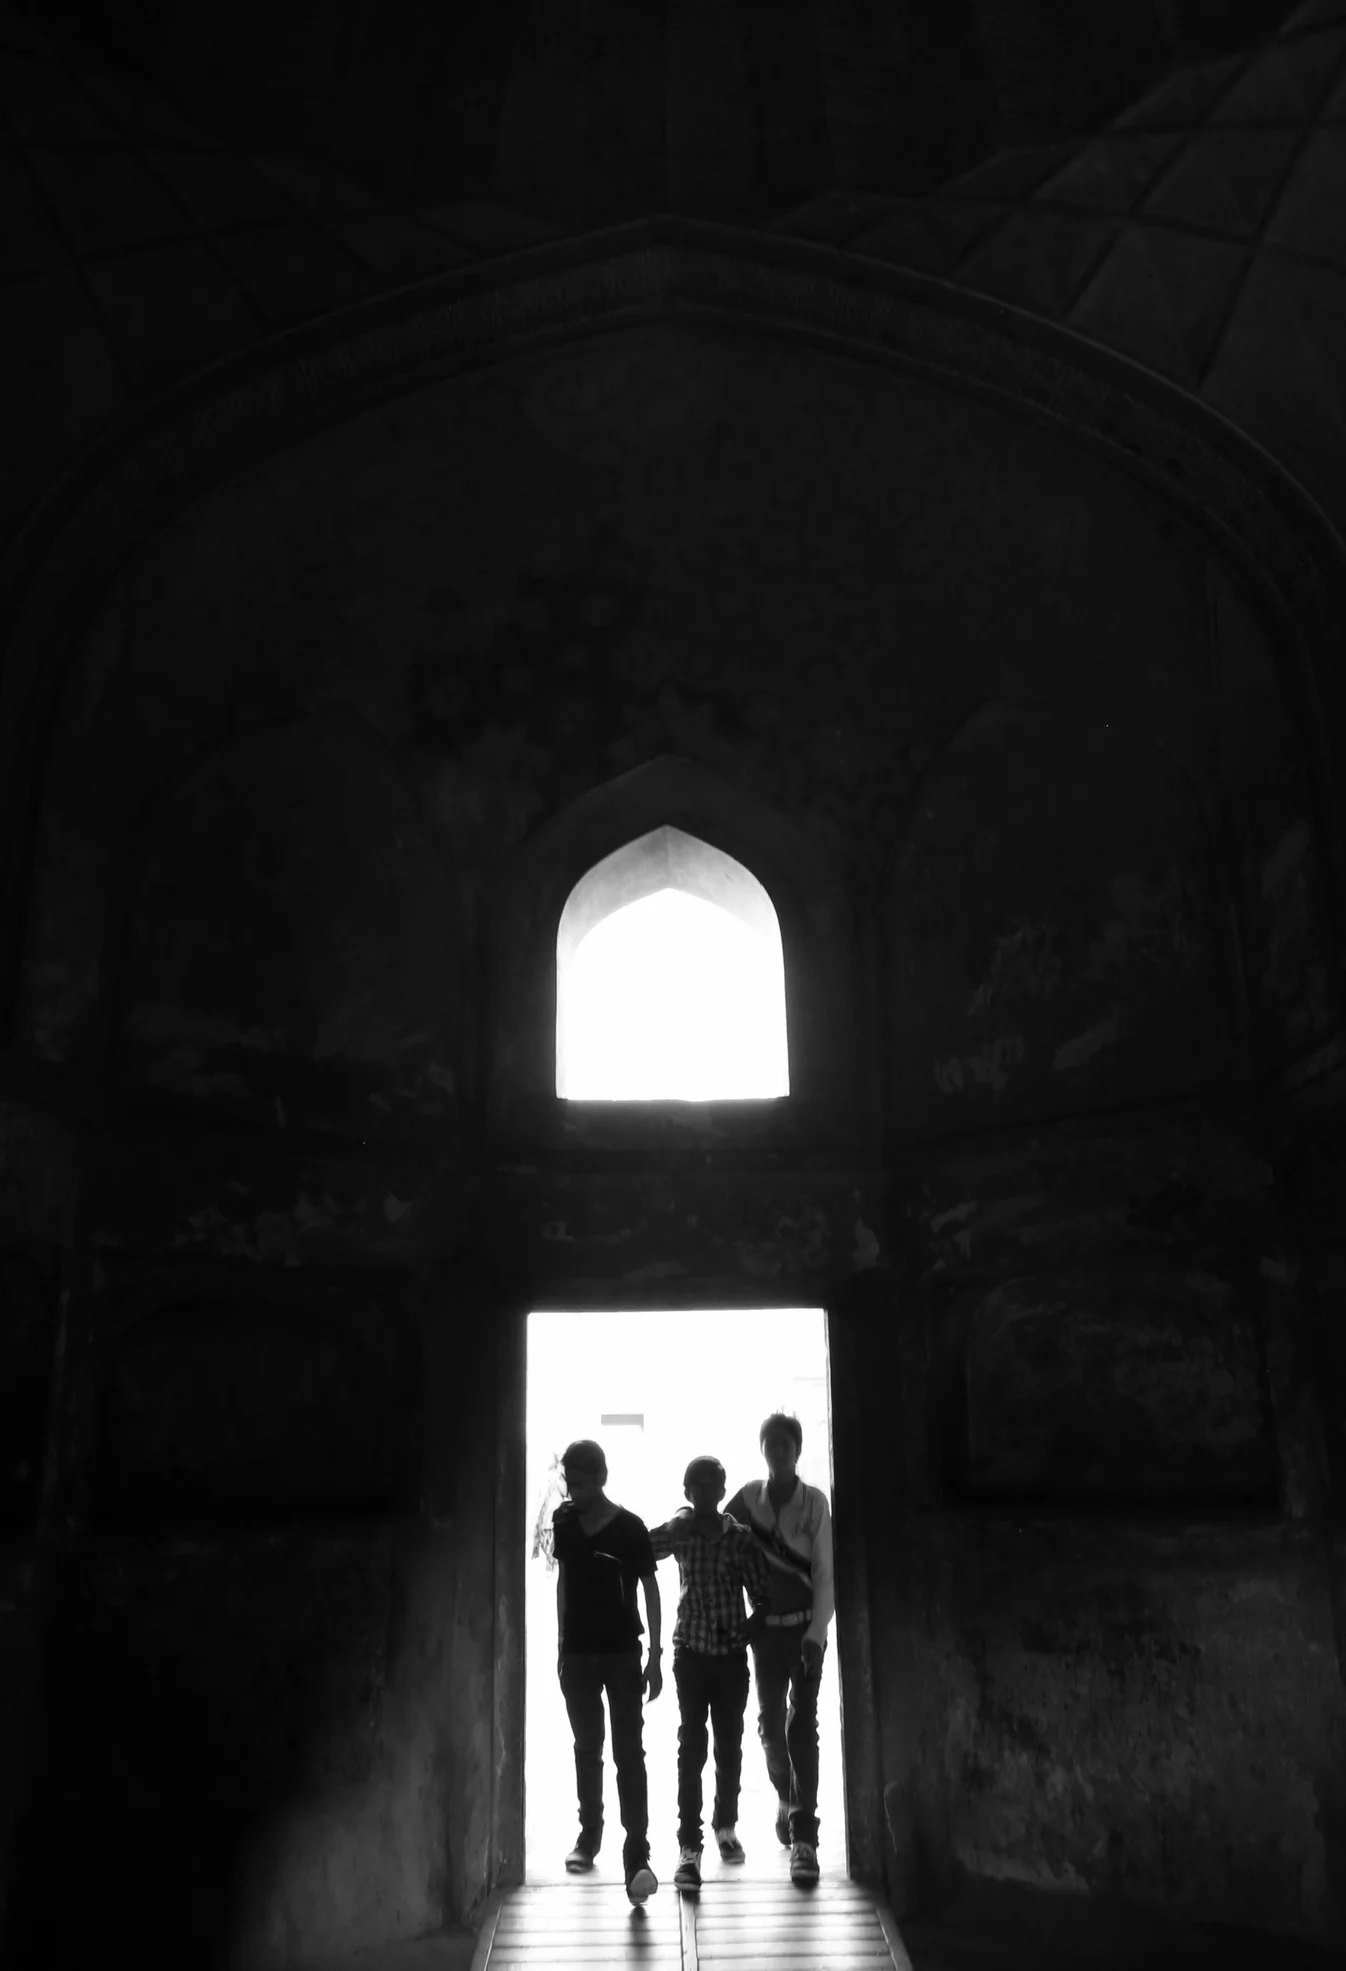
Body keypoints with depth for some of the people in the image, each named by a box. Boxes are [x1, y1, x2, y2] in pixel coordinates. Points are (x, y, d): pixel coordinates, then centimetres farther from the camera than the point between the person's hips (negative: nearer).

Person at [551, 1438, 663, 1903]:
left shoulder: (630, 1528, -12)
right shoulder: (563, 1521, 0)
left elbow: (650, 1589, -6)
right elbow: (563, 1579, 11)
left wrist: (655, 1656, -8)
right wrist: (561, 1642, 13)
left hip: (622, 1651, -4)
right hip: (577, 1651, 4)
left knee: (629, 1751, -6)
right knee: (587, 1747, 15)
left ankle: (637, 1854, -6)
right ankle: (589, 1834, 31)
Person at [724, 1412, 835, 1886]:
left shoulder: (815, 1502, -7)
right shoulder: (747, 1498, -1)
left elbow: (824, 1572, -9)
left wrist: (816, 1633, -15)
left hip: (805, 1628, -2)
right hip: (765, 1628, 2)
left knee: (802, 1725, -8)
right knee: (771, 1723, 11)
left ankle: (803, 1836, -4)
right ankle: (787, 1798, 38)